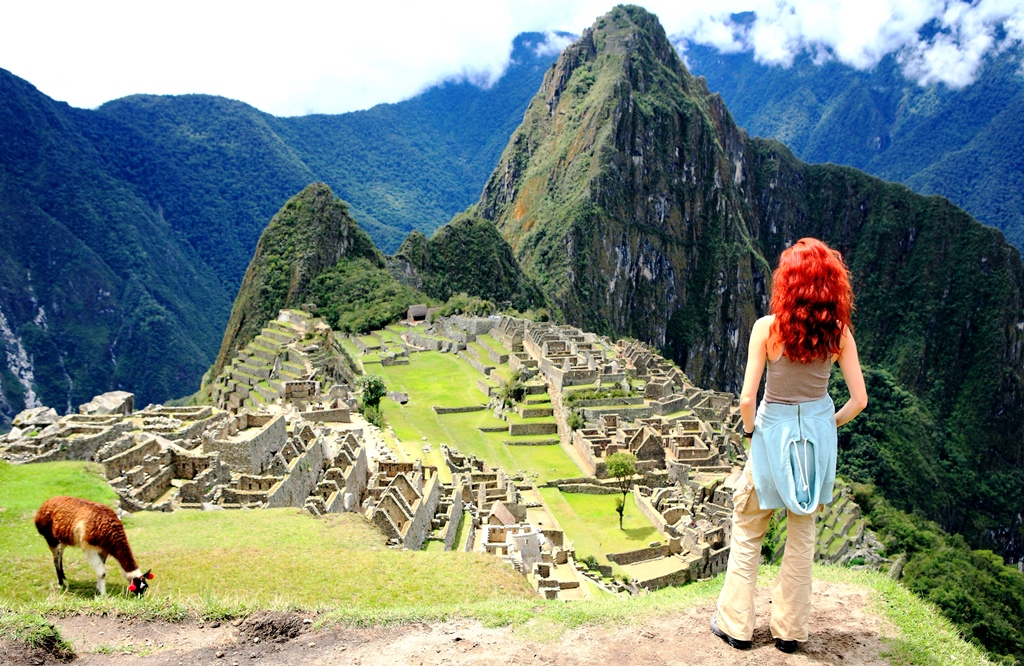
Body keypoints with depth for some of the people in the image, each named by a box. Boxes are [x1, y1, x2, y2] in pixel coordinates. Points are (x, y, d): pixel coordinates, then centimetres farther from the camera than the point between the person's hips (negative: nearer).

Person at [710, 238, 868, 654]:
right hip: (818, 436, 3)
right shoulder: (838, 332, -8)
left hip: (773, 433, -3)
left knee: (747, 531, 14)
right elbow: (859, 400, -6)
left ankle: (737, 626, 22)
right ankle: (790, 630, 27)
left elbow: (747, 398, -18)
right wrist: (830, 424, 12)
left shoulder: (768, 327, -17)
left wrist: (749, 430, 1)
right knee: (802, 535, 16)